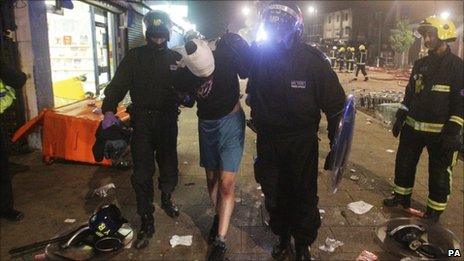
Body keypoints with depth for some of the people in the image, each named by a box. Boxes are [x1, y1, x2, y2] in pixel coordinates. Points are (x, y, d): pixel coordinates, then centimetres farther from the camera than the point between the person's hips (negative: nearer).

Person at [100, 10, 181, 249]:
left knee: (169, 167, 13)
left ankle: (166, 199, 42)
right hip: (142, 121, -2)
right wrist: (109, 109, -19)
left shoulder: (176, 59, 7)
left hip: (168, 121, 2)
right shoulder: (134, 57, 2)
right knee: (142, 173, -2)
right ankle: (146, 222, 9)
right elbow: (118, 85, -4)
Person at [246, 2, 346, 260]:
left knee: (304, 197, 11)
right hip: (267, 141, 3)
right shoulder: (259, 55, -7)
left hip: (302, 143, -3)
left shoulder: (313, 60, -16)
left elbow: (335, 105, -10)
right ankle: (282, 236, 43)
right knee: (273, 196, 17)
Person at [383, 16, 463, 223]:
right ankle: (401, 196, 34)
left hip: (440, 132, -6)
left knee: (439, 173, 6)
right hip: (413, 127, 6)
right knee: (404, 163, 15)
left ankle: (435, 210, 22)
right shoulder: (420, 64, 9)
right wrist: (400, 117, 10)